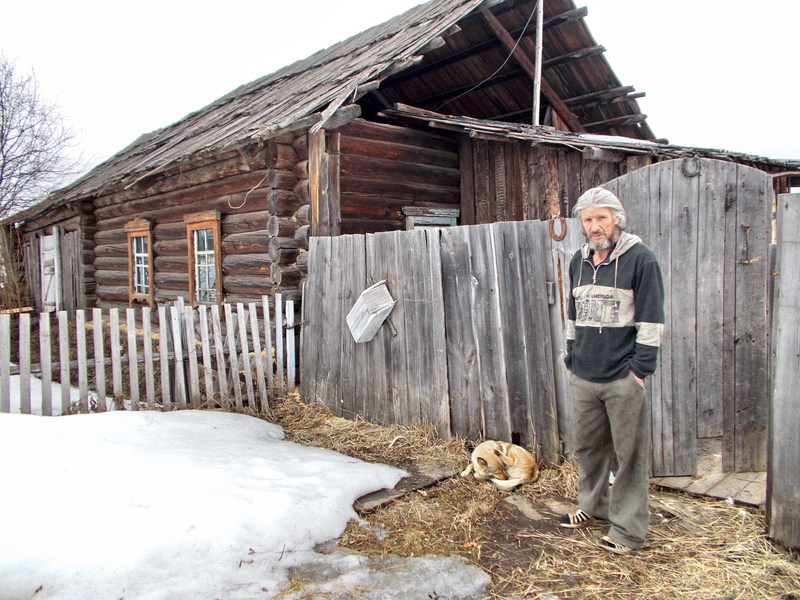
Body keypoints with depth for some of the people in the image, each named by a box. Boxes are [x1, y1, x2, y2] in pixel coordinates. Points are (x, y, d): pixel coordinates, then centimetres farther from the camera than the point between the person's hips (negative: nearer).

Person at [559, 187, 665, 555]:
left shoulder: (640, 259, -6)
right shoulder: (579, 261, 12)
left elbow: (651, 318, -9)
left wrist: (640, 368, -12)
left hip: (623, 378, -6)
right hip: (583, 376, 6)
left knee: (629, 453, 3)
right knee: (588, 446, 17)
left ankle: (628, 529, 16)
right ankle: (592, 506, 36)